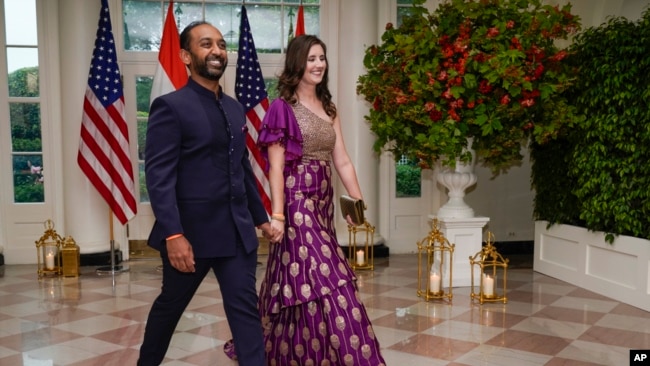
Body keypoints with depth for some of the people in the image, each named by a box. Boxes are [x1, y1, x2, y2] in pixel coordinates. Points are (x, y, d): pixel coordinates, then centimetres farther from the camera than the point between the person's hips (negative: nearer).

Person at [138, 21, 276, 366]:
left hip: (237, 230, 5)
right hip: (191, 231, -5)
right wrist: (173, 234, -25)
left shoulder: (235, 108, 12)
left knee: (246, 309, 3)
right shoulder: (170, 106, -10)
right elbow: (158, 175, -17)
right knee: (170, 305, 15)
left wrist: (261, 217, 19)